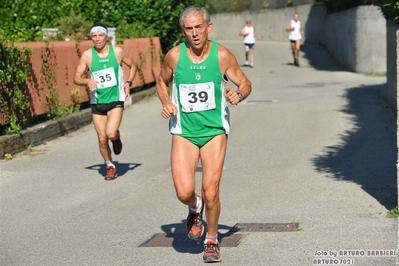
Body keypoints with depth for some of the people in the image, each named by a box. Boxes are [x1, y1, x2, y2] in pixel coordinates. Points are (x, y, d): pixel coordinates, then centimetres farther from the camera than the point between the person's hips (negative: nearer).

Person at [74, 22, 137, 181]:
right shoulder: (87, 55, -4)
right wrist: (87, 81, -21)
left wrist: (128, 82, -3)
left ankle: (117, 137, 15)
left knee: (111, 133, -22)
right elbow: (76, 78, 0)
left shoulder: (117, 52, -4)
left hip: (116, 100, -2)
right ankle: (110, 166, 26)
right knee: (102, 139, 3)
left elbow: (133, 67, 12)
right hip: (97, 102, 2)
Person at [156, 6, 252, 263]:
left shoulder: (222, 55, -8)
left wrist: (239, 94, -18)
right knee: (184, 192, -14)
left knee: (211, 192, -7)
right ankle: (195, 208, 25)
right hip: (184, 132, 1)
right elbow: (162, 81, 14)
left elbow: (245, 83, 4)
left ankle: (212, 241, 19)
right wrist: (166, 103, -4)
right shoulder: (174, 55, -6)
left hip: (215, 130, -1)